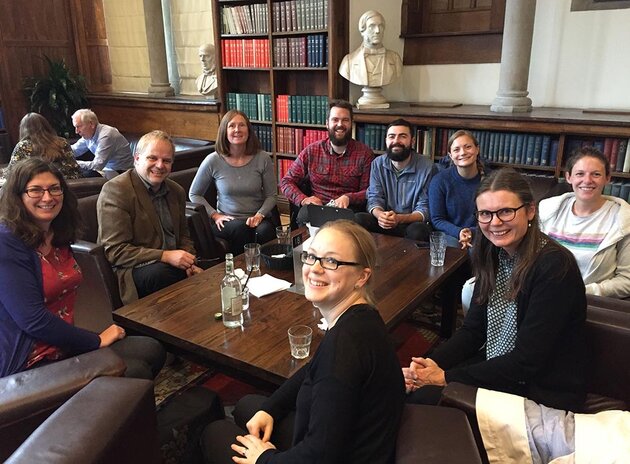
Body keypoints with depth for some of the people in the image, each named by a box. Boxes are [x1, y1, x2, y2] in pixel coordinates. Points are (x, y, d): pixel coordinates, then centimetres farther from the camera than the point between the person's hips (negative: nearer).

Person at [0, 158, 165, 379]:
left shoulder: (57, 236, 9)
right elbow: (33, 319, -21)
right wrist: (96, 340, -13)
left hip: (66, 344, 8)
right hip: (30, 363, -8)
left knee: (152, 351, 0)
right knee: (136, 372, -17)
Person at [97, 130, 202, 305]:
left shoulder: (177, 191, 13)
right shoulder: (115, 190, -9)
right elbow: (115, 251, -14)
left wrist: (189, 263, -1)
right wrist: (165, 256, -23)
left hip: (172, 264, 6)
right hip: (134, 270, -6)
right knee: (161, 272, -37)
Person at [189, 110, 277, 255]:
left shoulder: (262, 158, 0)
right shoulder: (213, 161, -3)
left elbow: (271, 195, 5)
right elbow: (194, 195, 9)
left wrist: (259, 215, -12)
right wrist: (215, 215, -2)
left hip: (258, 219, 1)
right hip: (226, 221, 0)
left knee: (264, 231, -34)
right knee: (240, 228, -35)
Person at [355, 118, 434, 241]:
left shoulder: (427, 167, -7)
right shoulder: (377, 164, 4)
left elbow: (425, 209, -8)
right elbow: (374, 199, 1)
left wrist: (399, 218, -28)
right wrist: (380, 214, -25)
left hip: (412, 223, -2)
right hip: (384, 222, 2)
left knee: (418, 230, -37)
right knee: (358, 219, -26)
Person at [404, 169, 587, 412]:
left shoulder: (554, 267, -23)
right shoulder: (492, 254, -1)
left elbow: (526, 362, -23)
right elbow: (472, 330, 3)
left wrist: (446, 377, -21)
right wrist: (430, 364, -13)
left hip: (545, 394, -6)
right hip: (493, 368, 6)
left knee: (425, 397, -18)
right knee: (416, 390, -11)